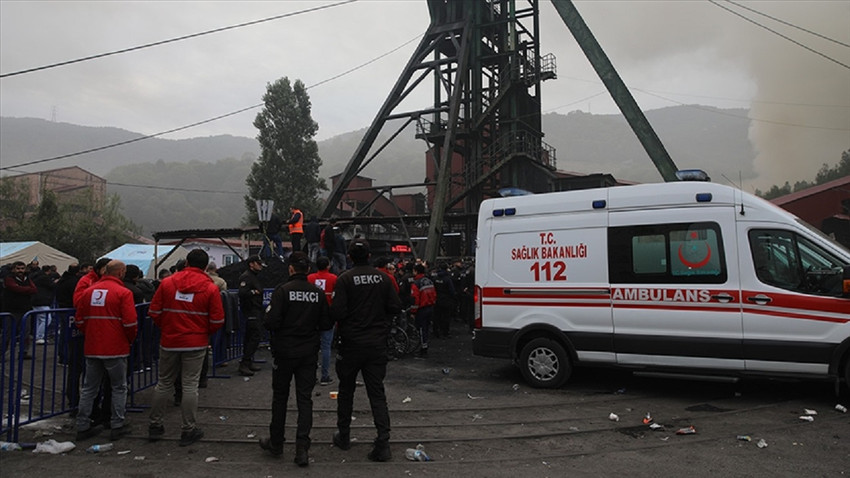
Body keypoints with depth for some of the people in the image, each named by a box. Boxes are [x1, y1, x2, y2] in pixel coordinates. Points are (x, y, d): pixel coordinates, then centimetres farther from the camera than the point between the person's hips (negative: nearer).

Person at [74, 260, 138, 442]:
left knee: (89, 388, 14)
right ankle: (117, 426, 9)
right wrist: (130, 340, 3)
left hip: (91, 348, 5)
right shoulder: (123, 292, -11)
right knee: (119, 387, 7)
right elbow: (130, 322, -15)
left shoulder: (88, 291, 7)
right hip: (116, 348, -5)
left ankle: (83, 426, 18)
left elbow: (79, 321, 10)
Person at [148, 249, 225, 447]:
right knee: (190, 386, 4)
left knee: (164, 383, 15)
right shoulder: (210, 288, -7)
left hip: (169, 342, 2)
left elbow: (154, 312, 0)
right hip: (196, 344, -2)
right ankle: (189, 430, 9)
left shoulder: (167, 283, -2)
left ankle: (155, 425, 25)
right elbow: (217, 321, -7)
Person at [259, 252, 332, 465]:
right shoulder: (319, 293, -3)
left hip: (285, 351, -2)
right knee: (305, 399, 6)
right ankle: (302, 449, 1)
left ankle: (276, 443, 27)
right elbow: (326, 324, -2)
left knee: (280, 397, 14)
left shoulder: (283, 291, -13)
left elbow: (271, 322, -18)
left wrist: (266, 321, 4)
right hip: (309, 353, 2)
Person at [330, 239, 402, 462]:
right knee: (377, 392, 6)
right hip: (377, 343, 2)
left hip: (352, 343, -2)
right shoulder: (382, 277, -1)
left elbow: (337, 312, -17)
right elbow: (395, 307, 0)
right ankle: (383, 442, -3)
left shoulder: (345, 279, -12)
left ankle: (343, 436, 29)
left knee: (346, 390, 16)